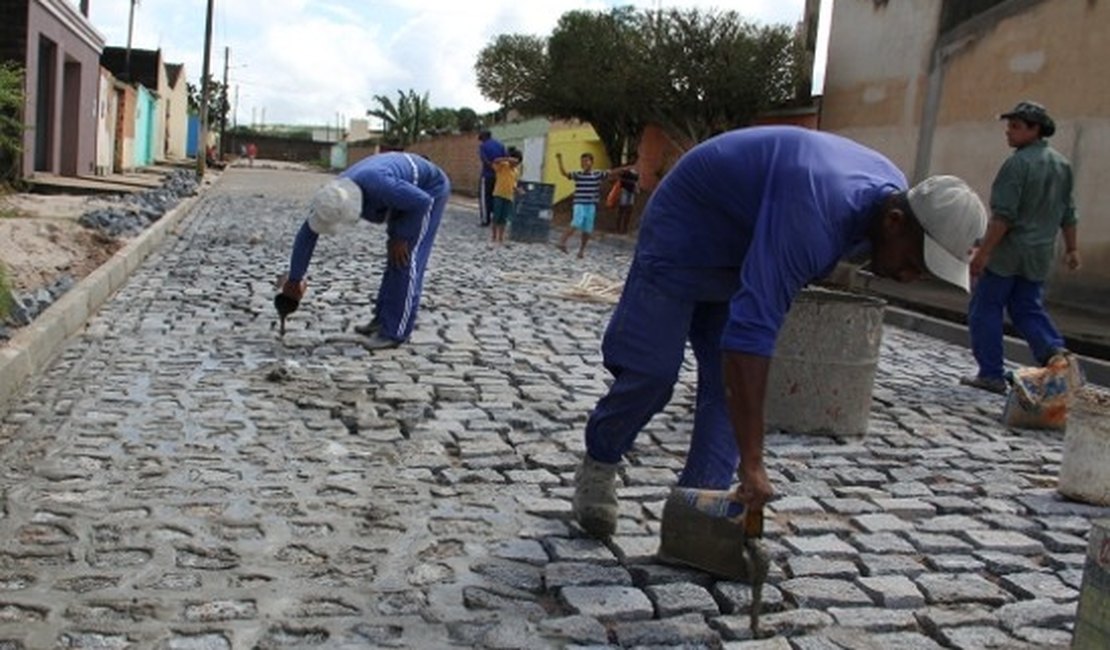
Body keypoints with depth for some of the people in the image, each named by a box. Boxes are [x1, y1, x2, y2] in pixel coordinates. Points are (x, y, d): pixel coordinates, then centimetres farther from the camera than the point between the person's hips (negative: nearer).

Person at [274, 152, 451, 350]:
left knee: (405, 261, -10)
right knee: (394, 259, 12)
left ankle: (395, 331, -6)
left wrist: (401, 238, -20)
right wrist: (294, 280, -1)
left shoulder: (375, 185, -40)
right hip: (407, 189, 8)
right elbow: (306, 235, -6)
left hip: (429, 189, -8)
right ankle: (384, 319, 21)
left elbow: (422, 201, -32)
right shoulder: (333, 196, -17)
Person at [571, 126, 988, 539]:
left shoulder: (894, 192, -12)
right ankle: (598, 465, 16)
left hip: (743, 246, 8)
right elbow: (750, 335, -47)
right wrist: (752, 465, -45)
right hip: (685, 232, -8)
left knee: (728, 379, -2)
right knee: (653, 370, -8)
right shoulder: (811, 219, -42)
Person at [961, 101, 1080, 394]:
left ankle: (991, 374, 4)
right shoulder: (1062, 164, 12)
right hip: (1040, 255, 8)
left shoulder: (1018, 163, -14)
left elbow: (1003, 215, -20)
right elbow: (1068, 213, 15)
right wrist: (1072, 249, 21)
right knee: (1028, 309, 15)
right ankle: (1055, 352, -6)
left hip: (1007, 251, -8)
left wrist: (983, 251, -19)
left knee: (985, 309, 2)